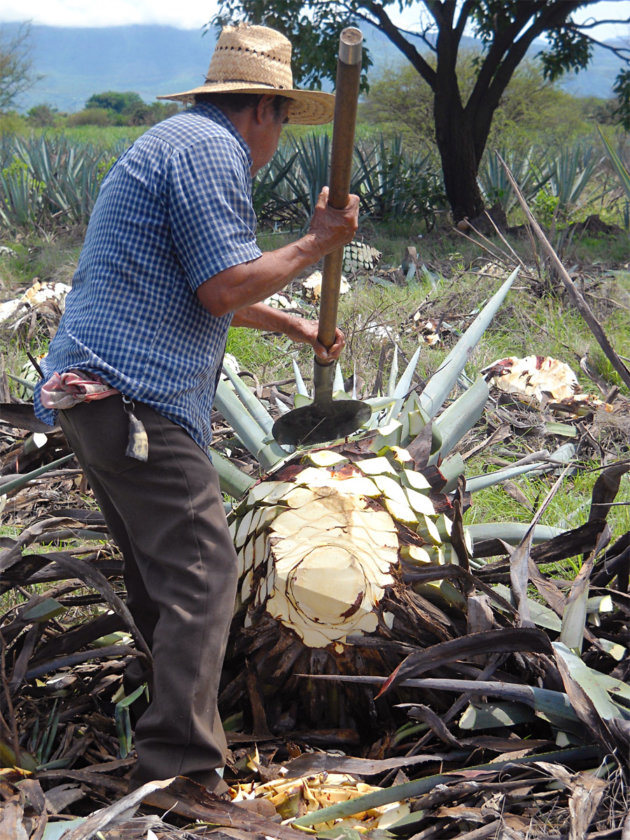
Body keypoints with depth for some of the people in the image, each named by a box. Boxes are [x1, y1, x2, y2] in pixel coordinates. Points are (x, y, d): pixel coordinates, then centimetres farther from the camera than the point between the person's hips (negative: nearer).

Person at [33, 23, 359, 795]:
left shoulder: (178, 142, 24)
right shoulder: (212, 150, -10)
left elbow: (207, 289, 33)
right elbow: (225, 288, -17)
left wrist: (296, 326, 41)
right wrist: (316, 244, -5)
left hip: (95, 393, 11)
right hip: (134, 398, -11)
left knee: (156, 558, 22)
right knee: (199, 569, -10)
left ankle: (166, 684, 37)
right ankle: (182, 761, -10)